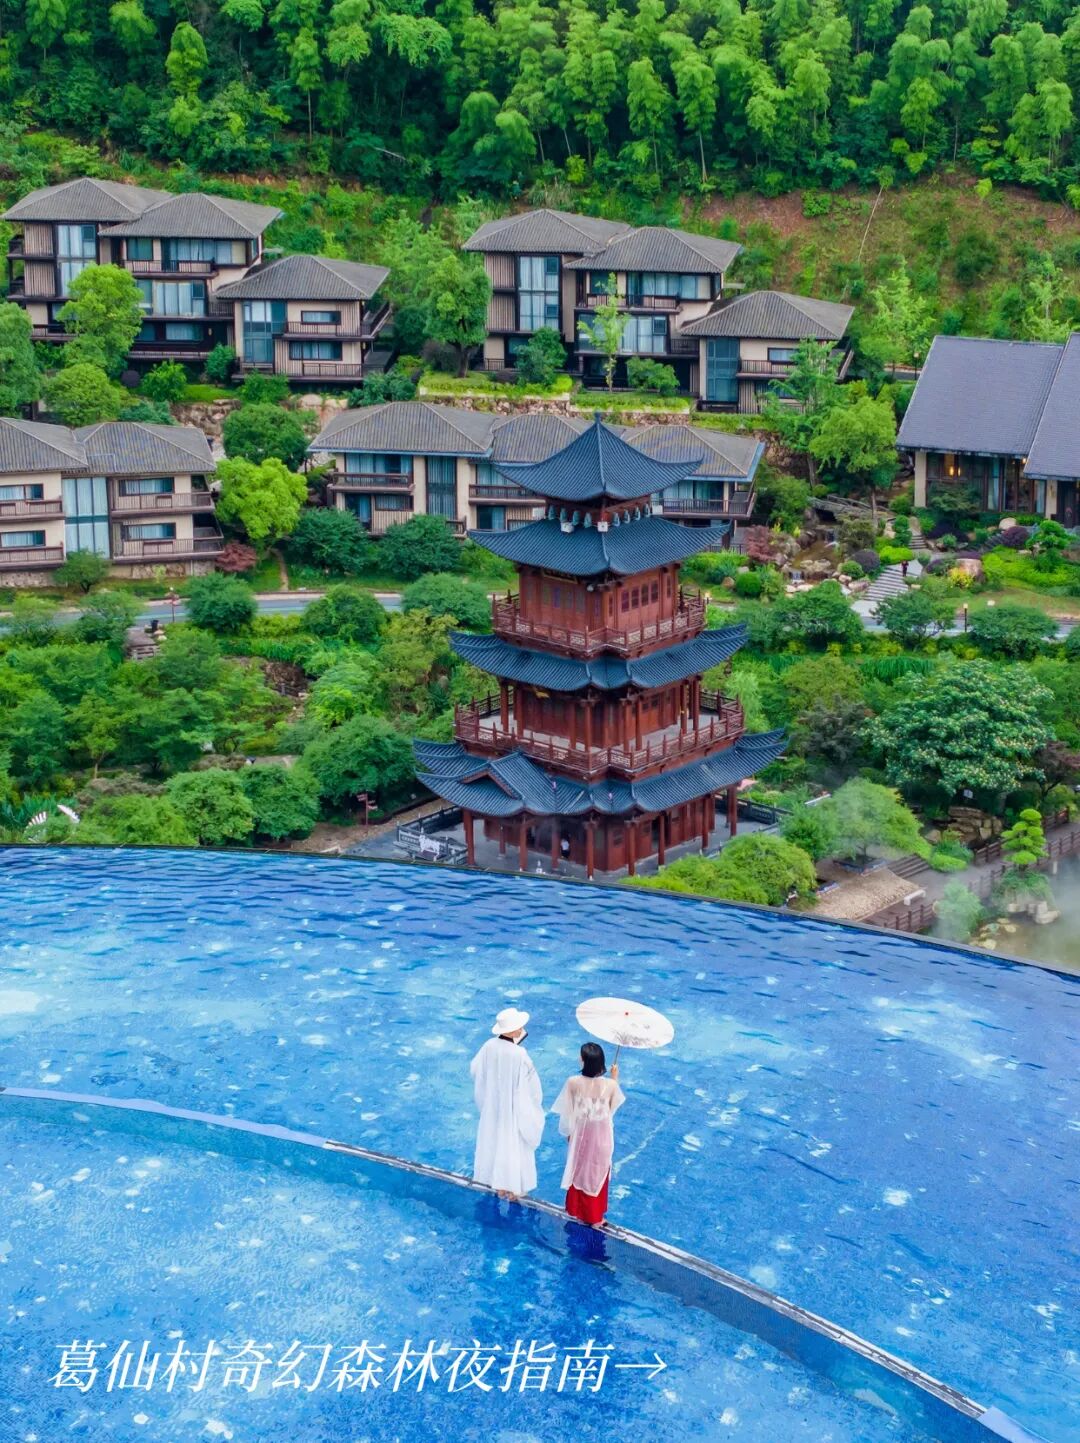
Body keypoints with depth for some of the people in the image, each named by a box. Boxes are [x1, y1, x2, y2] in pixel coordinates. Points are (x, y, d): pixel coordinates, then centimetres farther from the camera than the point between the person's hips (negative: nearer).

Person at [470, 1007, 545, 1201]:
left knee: (494, 1139, 20)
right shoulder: (519, 1055, -30)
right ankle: (513, 1187, 26)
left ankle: (497, 1183, 35)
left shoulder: (490, 1046, -14)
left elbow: (475, 1069, 0)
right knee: (513, 1143, 12)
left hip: (493, 1103, 5)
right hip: (514, 1106, -5)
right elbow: (531, 1083, -19)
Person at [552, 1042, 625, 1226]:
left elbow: (567, 1111, -11)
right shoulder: (610, 1085, -24)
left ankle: (576, 1211, 41)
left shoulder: (573, 1082, -24)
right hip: (601, 1137, -1)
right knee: (597, 1174, 19)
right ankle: (595, 1217, 33)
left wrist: (568, 1132, 6)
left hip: (580, 1135, 1)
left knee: (578, 1171, 24)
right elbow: (614, 1105, -3)